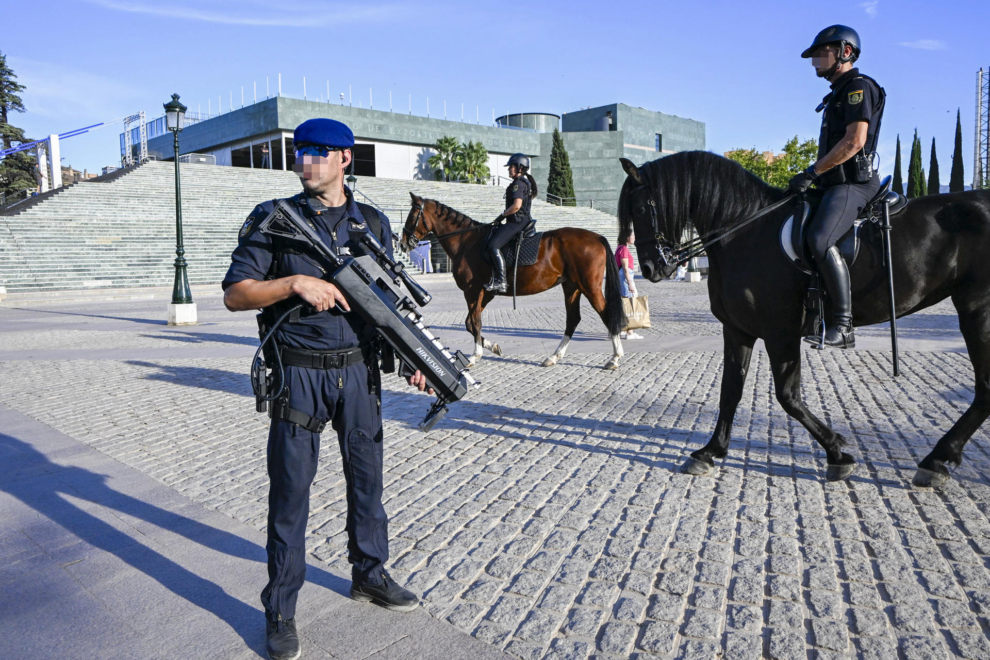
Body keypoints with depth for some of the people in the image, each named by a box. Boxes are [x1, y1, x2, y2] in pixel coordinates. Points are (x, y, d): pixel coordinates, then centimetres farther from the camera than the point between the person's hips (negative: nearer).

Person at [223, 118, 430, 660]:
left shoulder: (373, 224, 8)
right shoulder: (273, 220, -2)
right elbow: (234, 295, -6)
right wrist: (296, 282, -20)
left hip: (359, 370, 4)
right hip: (299, 373, -3)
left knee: (367, 477, 15)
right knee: (290, 489, 4)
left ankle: (369, 574, 36)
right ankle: (280, 610, 20)